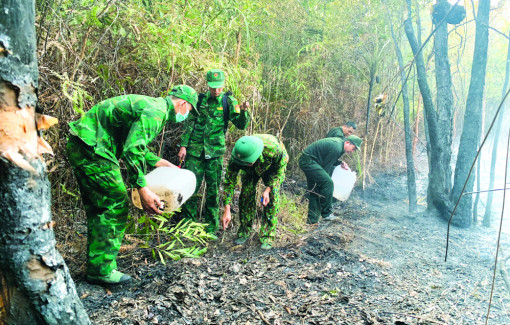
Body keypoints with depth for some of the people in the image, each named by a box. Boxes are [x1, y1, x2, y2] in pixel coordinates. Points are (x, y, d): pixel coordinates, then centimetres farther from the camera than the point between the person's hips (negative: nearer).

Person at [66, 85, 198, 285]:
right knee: (115, 205, -6)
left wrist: (159, 162, 27)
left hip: (80, 148, 11)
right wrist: (142, 189, -26)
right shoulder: (156, 112, -15)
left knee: (97, 208, 15)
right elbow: (132, 151, -26)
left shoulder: (152, 105, 18)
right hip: (91, 148, -11)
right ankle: (103, 270, 2)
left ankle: (96, 266, 24)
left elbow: (135, 145, 27)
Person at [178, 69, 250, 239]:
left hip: (215, 151, -1)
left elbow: (241, 125, -3)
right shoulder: (200, 100, 7)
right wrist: (183, 145, 3)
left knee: (213, 190, 5)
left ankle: (211, 229, 16)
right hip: (195, 150, 1)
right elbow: (189, 124, 10)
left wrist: (243, 111, -22)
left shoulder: (228, 101, 3)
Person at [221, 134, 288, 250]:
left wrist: (268, 189, -32)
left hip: (273, 167, -2)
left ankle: (267, 237, -9)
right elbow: (229, 182, -27)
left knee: (272, 197, -17)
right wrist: (227, 210, -32)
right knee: (246, 194, -11)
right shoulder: (235, 159, -37)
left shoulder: (273, 149, -45)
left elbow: (279, 170, -24)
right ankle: (244, 232, 8)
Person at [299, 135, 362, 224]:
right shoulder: (337, 148, -19)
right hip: (308, 161, -11)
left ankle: (312, 219, 14)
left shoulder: (339, 142, 12)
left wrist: (340, 163, 10)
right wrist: (327, 178, -6)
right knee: (328, 183, -19)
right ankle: (326, 213, -10)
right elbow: (326, 167, -15)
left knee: (314, 190, 10)